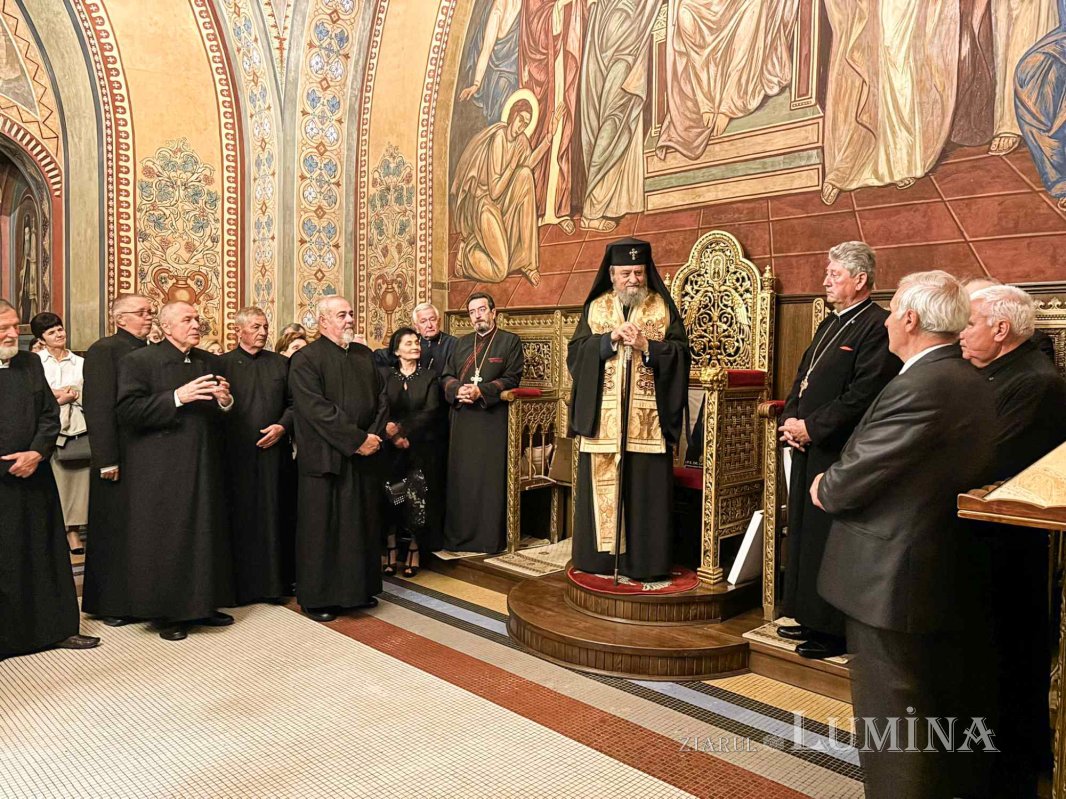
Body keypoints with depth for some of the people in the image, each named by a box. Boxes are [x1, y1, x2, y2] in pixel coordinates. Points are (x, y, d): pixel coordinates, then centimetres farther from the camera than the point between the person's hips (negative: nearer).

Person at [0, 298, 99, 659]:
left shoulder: (31, 363, 10)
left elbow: (50, 413, 8)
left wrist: (37, 453, -6)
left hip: (34, 477, 4)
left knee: (45, 554, 11)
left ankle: (57, 626, 22)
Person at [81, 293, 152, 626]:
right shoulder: (104, 350, -7)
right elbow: (98, 408, -13)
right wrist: (106, 460, -17)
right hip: (120, 460, -6)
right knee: (116, 531, 6)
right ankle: (112, 604, 19)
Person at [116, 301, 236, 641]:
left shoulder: (211, 362, 12)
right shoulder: (138, 361, -3)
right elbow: (127, 412, -14)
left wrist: (225, 402, -8)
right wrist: (177, 397, -22)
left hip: (205, 468, 5)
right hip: (161, 471, -5)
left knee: (207, 537, 10)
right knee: (167, 542, 1)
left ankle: (203, 605, 24)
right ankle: (169, 613, 15)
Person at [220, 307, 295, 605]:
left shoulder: (280, 363, 11)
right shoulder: (223, 364, 3)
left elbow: (294, 402, 9)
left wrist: (283, 426, -6)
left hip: (274, 452, 2)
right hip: (237, 455, -2)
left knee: (274, 518, 5)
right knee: (240, 521, 3)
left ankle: (274, 582, 15)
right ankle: (240, 585, 14)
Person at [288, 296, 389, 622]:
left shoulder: (364, 354, 13)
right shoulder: (306, 359, -8)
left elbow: (381, 398, 11)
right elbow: (316, 409, -17)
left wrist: (374, 436, -6)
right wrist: (357, 440, -17)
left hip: (365, 457, 6)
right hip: (326, 458, -6)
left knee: (363, 523, 12)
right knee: (322, 527, 3)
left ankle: (360, 588, 26)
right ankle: (316, 597, 16)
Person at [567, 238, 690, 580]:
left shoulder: (664, 308, 8)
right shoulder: (595, 307, 11)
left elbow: (680, 353, 0)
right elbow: (576, 351, 1)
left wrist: (645, 345, -14)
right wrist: (610, 338, -12)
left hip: (648, 420, -1)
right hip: (602, 419, 1)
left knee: (646, 489, 0)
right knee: (602, 486, 4)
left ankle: (644, 561, 10)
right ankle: (601, 557, 15)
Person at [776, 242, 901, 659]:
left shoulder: (878, 326, -13)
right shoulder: (829, 325, 17)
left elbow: (864, 394, -21)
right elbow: (802, 378, 20)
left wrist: (810, 427, -17)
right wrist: (790, 420, 3)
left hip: (841, 453, -10)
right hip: (809, 450, 10)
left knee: (830, 539, -2)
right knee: (805, 534, 16)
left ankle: (834, 632, 13)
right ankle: (812, 619, 29)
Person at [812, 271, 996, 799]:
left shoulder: (918, 387, -24)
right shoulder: (973, 383, 7)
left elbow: (853, 481, -22)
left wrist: (824, 489, 0)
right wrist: (836, 485, 6)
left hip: (893, 577, -10)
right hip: (951, 573, 10)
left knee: (890, 713, 4)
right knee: (946, 705, 24)